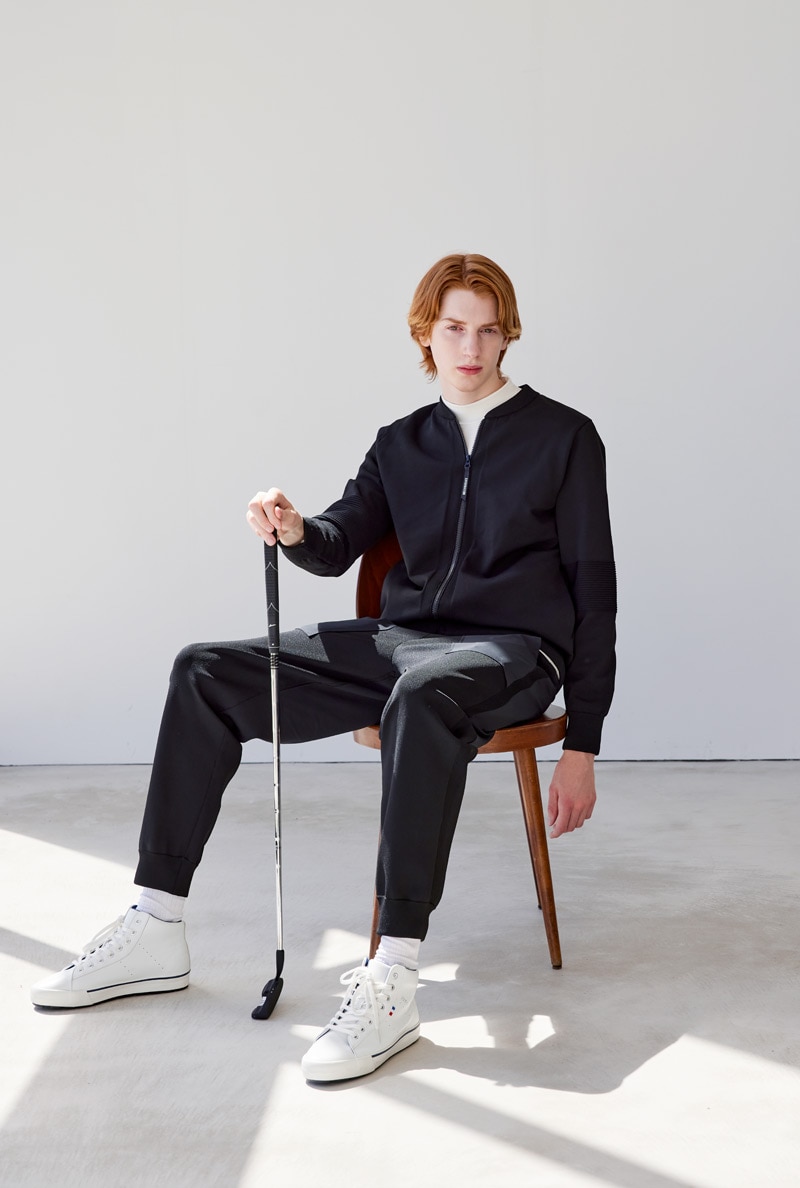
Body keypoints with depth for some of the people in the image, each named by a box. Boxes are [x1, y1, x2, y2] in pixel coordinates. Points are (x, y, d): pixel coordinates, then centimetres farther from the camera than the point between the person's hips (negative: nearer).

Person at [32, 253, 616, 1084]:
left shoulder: (563, 436, 6)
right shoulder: (403, 443, 19)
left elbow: (593, 591, 2)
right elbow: (342, 543, 9)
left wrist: (581, 747, -4)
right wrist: (297, 532, -18)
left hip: (511, 649, -5)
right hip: (398, 638, 6)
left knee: (425, 690, -42)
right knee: (206, 672, -10)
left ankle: (391, 982, -44)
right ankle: (157, 931, -8)